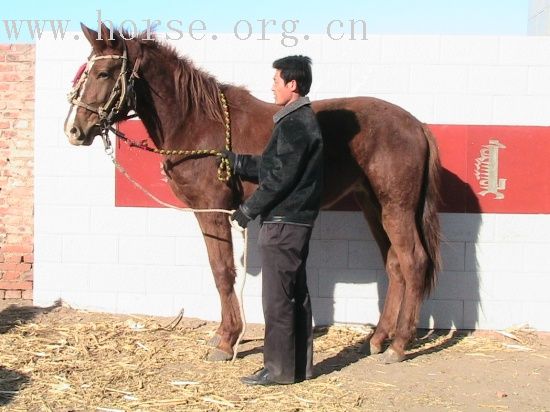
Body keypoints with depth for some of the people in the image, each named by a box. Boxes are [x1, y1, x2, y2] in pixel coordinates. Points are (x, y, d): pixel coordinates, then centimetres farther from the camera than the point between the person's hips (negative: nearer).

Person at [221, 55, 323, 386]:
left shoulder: (294, 124, -17)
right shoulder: (301, 120, 16)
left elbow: (280, 178, -21)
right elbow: (271, 166, 18)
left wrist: (247, 211, -14)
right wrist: (235, 161, 15)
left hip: (283, 222, -10)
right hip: (296, 221, 10)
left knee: (277, 297, -3)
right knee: (296, 294, 14)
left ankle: (279, 369, 4)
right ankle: (300, 365, 22)